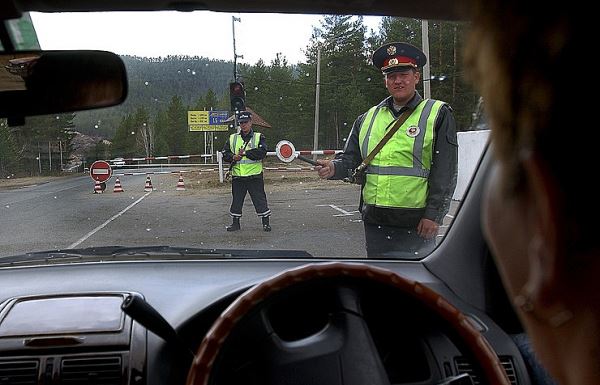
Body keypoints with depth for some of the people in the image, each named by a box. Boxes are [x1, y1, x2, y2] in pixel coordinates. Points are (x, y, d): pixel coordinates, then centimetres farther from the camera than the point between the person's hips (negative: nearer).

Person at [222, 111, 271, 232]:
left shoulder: (259, 137, 2)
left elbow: (262, 152, -14)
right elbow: (225, 154, 6)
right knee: (236, 199, 9)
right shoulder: (232, 138, 11)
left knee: (260, 199, -1)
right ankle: (236, 223, 22)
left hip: (254, 176, -3)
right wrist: (233, 157, -14)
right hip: (237, 176, 3)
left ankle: (266, 223, 9)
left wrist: (245, 153, -15)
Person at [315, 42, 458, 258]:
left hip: (415, 224, -4)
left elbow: (445, 173, -5)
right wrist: (334, 168, -9)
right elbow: (351, 159, 14)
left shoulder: (438, 115, 1)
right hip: (374, 222, 5)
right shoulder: (367, 118, 15)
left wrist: (433, 215, -12)